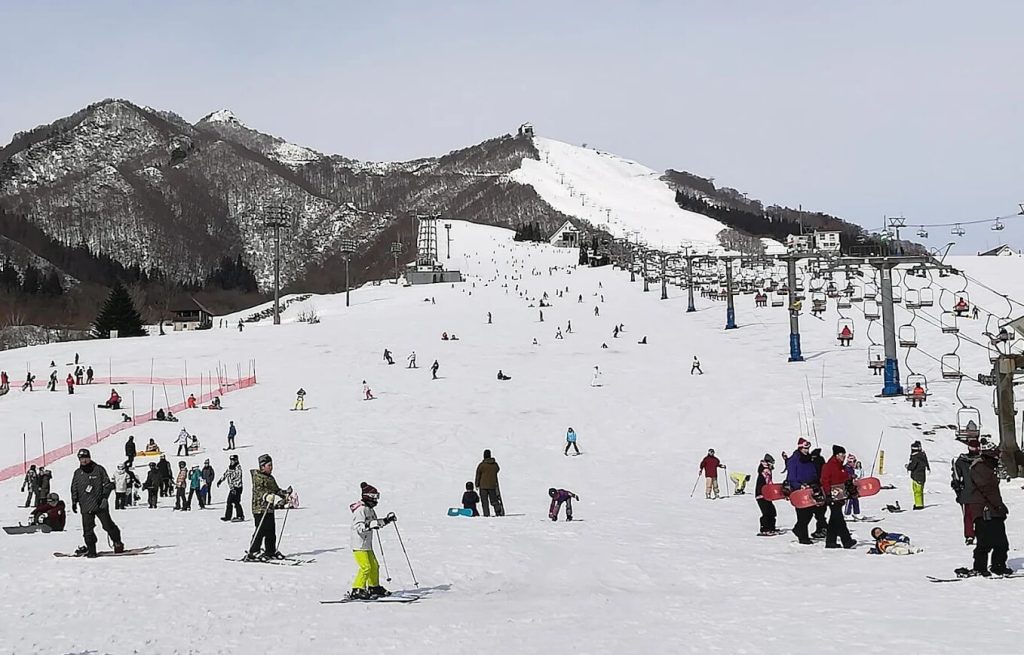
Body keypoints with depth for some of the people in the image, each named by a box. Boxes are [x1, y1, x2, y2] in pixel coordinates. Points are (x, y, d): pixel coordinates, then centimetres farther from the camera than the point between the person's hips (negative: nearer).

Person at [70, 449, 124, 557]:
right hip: (86, 506, 3)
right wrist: (74, 502, 11)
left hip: (100, 504, -3)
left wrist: (104, 496, -11)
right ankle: (91, 549, 3)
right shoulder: (77, 473, 11)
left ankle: (117, 543, 17)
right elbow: (74, 489, 19)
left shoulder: (98, 469, 1)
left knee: (107, 525, 0)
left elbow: (107, 483, 1)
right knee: (87, 528, -3)